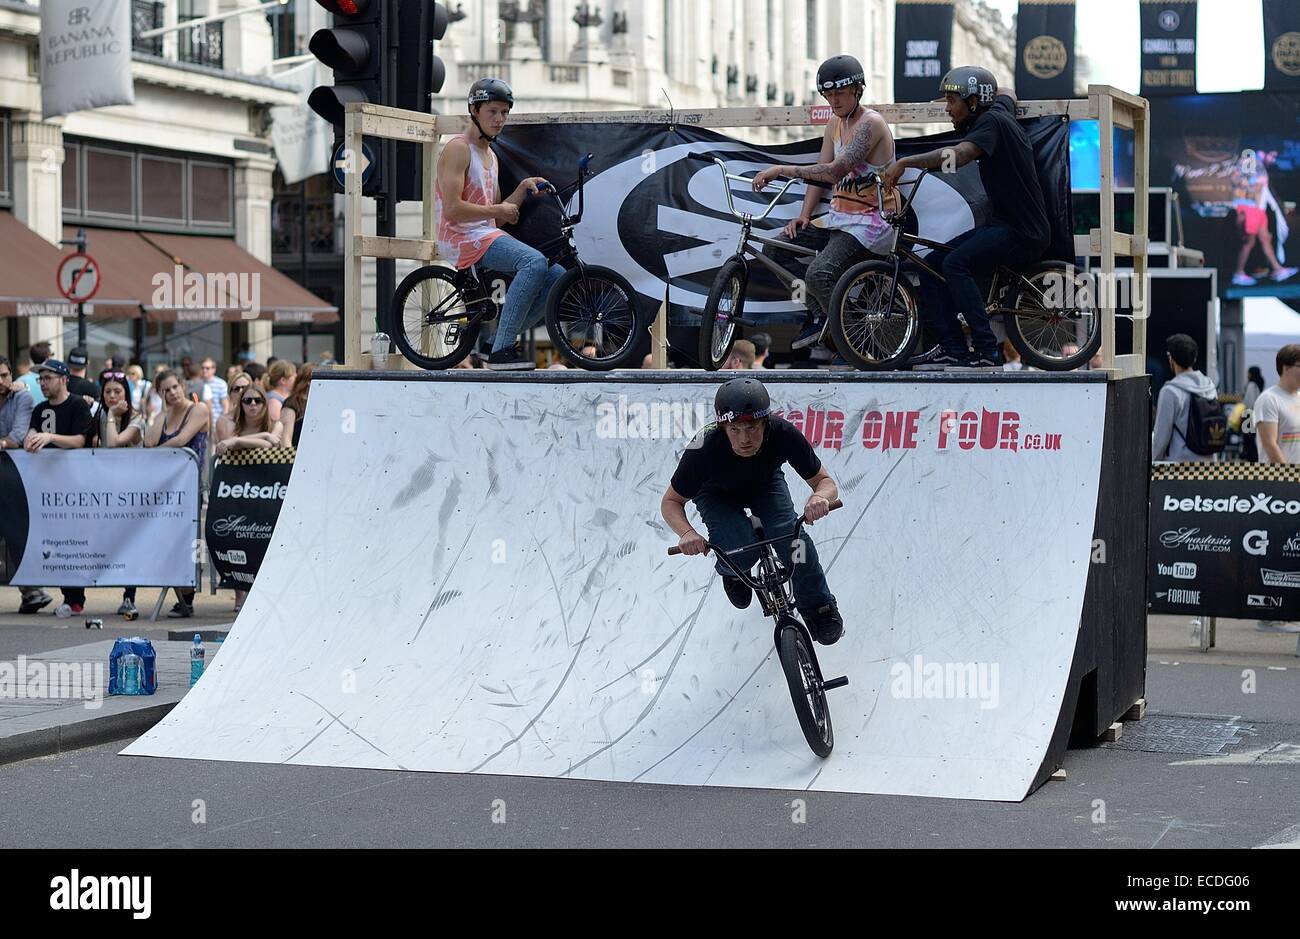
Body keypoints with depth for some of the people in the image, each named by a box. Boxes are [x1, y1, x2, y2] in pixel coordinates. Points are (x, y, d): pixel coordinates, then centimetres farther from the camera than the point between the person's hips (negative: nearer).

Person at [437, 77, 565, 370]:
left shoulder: (490, 156, 22)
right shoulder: (458, 148, -8)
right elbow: (452, 210, -19)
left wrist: (523, 189, 5)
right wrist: (497, 210, -10)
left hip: (488, 236, 9)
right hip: (463, 239, -9)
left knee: (557, 275, -3)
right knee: (535, 262, -30)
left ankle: (497, 339, 1)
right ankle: (502, 350, -29)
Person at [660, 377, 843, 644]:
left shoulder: (783, 434, -35)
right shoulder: (703, 449, -38)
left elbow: (825, 481, -24)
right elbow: (671, 501, -23)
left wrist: (820, 497, -49)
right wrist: (687, 533, -44)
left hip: (765, 485, 1)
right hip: (718, 494, -1)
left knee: (792, 538, -24)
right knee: (741, 553, -27)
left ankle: (818, 608, 2)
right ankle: (731, 571, 13)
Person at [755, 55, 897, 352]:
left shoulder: (871, 123, -17)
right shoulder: (835, 123, 12)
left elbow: (835, 170, -28)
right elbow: (820, 173, 12)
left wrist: (780, 170, -30)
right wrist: (804, 216, -3)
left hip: (866, 222, -9)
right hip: (837, 217, 9)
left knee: (818, 274, -29)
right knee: (776, 248, 1)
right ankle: (819, 314, 11)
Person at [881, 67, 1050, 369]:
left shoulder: (992, 121, -16)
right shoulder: (998, 110, 13)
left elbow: (959, 155, -35)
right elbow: (1006, 92, 39)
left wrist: (904, 162, -35)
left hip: (1023, 231, -11)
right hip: (1002, 223, 11)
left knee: (956, 263, -29)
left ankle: (986, 350, -26)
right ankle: (952, 347, 0)